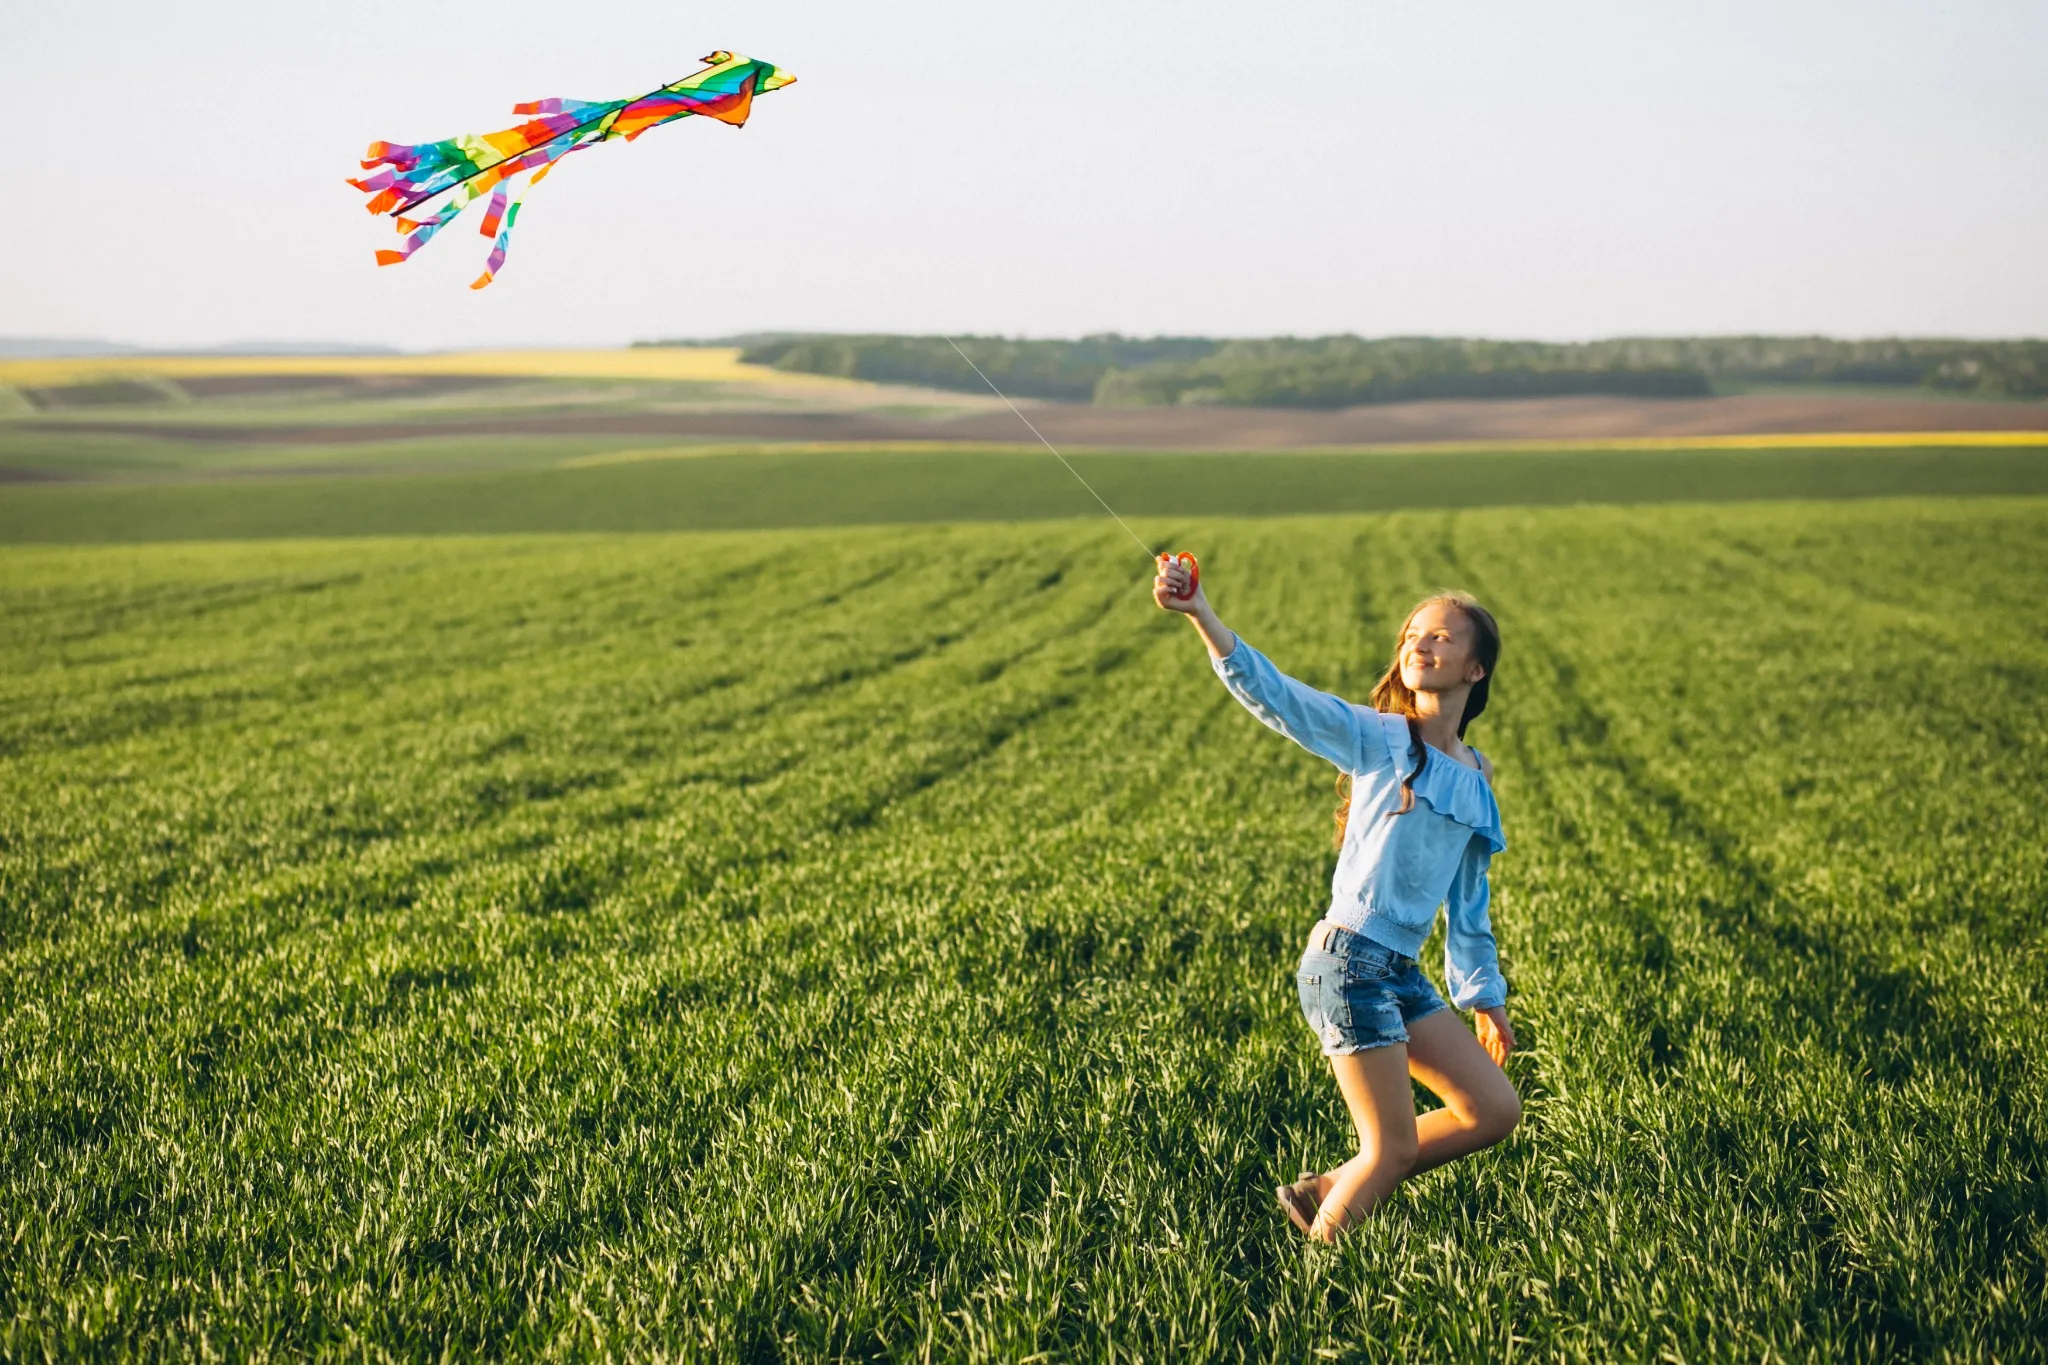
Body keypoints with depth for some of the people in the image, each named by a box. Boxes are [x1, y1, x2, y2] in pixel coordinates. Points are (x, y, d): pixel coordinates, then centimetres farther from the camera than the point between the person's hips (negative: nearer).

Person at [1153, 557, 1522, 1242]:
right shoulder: (1374, 737, -4)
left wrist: (1484, 995, 23)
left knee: (1496, 1110, 7)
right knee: (1393, 1149, -6)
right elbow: (1271, 692, -16)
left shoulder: (1476, 786, 14)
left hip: (1401, 974, 7)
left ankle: (1326, 1191, 16)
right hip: (1347, 961, -7)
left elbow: (1468, 906, 21)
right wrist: (1201, 616, -28)